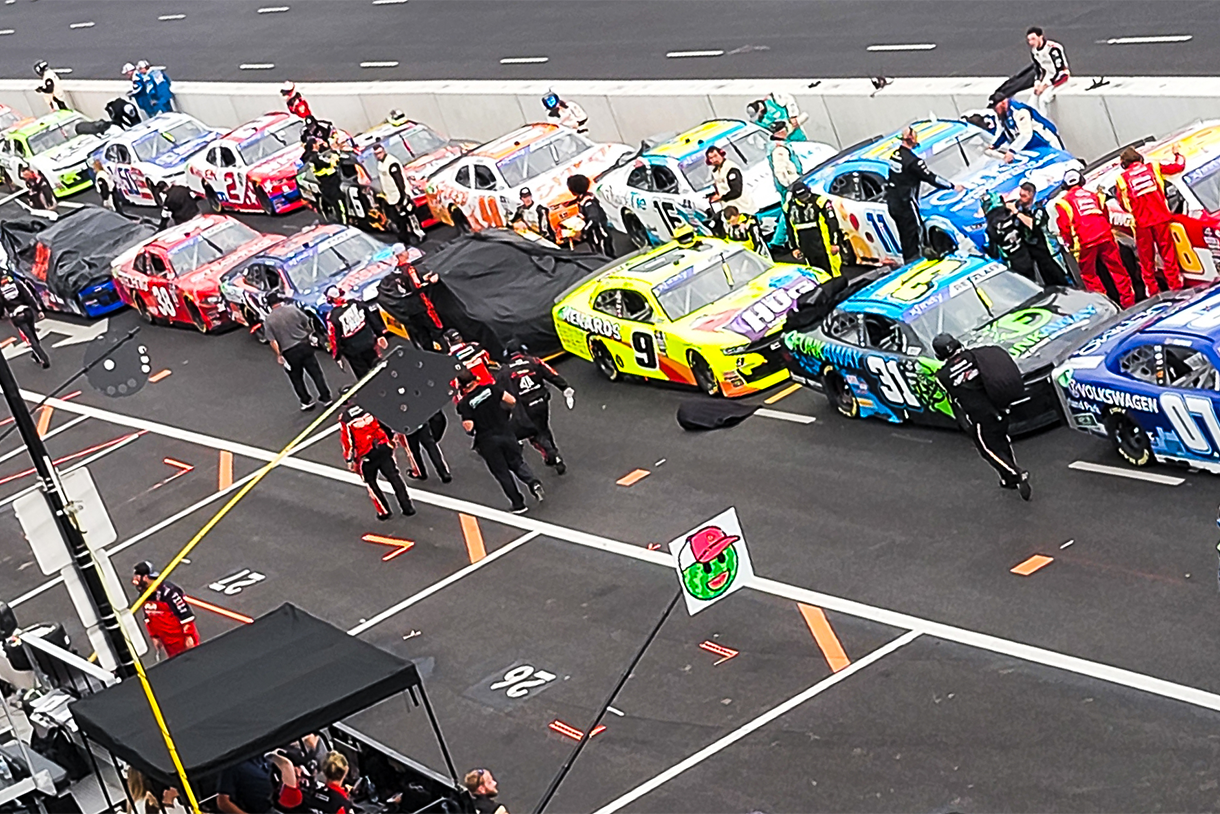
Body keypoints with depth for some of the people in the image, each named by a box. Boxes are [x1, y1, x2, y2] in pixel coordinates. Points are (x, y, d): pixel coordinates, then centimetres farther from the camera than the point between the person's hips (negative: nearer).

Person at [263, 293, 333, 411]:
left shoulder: (268, 320, -9)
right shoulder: (292, 309, -6)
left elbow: (273, 341, -10)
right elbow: (308, 324, 3)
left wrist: (278, 355, 0)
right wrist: (309, 335, 21)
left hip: (289, 352, -1)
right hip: (304, 345, 1)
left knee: (296, 378, 16)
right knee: (316, 373, 10)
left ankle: (306, 401, 20)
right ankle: (325, 398, 14)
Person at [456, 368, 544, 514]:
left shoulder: (464, 404, -11)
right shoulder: (491, 388, -3)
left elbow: (469, 427, -16)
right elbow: (511, 400, -2)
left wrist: (466, 427, 6)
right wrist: (505, 409, 18)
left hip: (487, 442, -3)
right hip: (506, 433, 3)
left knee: (502, 473, 9)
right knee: (517, 463, 20)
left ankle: (518, 505, 13)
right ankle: (533, 482, -5)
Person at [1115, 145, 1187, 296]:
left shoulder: (1122, 179, 4)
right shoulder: (1152, 168, 7)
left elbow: (1123, 204, 6)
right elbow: (1179, 166, 14)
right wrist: (1178, 154, 33)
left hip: (1141, 223, -1)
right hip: (1160, 217, 1)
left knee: (1146, 257, 7)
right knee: (1167, 251, 8)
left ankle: (1152, 289, 7)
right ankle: (1174, 283, 7)